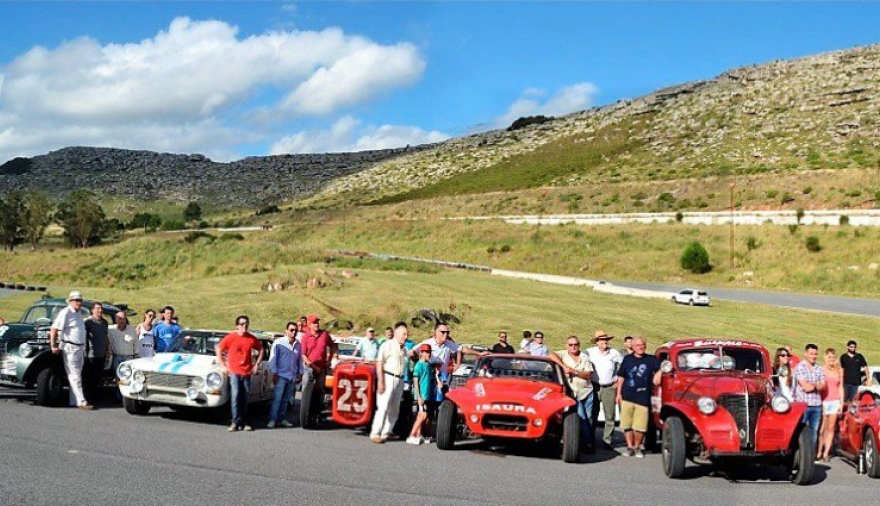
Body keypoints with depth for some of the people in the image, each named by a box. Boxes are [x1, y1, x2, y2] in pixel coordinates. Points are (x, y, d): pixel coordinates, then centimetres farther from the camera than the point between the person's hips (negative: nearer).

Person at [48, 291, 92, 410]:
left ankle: (74, 400, 19)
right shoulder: (65, 312, -11)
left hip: (80, 348, 9)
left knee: (76, 376, 12)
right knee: (75, 376, -9)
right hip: (70, 348, -9)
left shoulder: (79, 313, 14)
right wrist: (53, 345, -20)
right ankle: (81, 402, -12)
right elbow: (54, 329, -16)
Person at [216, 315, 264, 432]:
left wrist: (256, 364, 11)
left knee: (245, 398, 6)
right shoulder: (231, 337, -4)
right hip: (234, 372, -3)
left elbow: (261, 350, 18)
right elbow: (219, 349, 4)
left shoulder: (252, 339, 3)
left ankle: (243, 422, 14)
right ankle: (235, 422, -9)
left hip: (247, 372, 3)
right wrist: (224, 365, 1)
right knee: (235, 396, -12)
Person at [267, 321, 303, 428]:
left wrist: (300, 373, 13)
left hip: (293, 377, 5)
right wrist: (274, 373, -9)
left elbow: (300, 359, 18)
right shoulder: (279, 342, -4)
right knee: (277, 398, -8)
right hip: (281, 376, -5)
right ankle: (272, 419, -8)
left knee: (286, 399, 10)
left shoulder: (298, 345, 10)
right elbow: (273, 358, -4)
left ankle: (282, 419, 17)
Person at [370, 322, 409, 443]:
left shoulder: (403, 350, 17)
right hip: (388, 378, -7)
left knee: (394, 409, 8)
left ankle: (386, 433, 15)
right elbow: (379, 363, -10)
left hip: (399, 380, 7)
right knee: (383, 407, -11)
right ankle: (375, 434, -9)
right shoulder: (387, 345, -5)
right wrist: (380, 381, -17)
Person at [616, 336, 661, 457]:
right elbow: (621, 377, 12)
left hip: (643, 398, -1)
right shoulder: (627, 359, 10)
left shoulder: (651, 360, 7)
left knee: (640, 426, -4)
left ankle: (637, 447, 14)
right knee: (626, 425, 1)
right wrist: (619, 393, 8)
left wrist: (658, 375, -2)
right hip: (627, 397, 1)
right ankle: (630, 447, 13)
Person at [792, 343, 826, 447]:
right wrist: (817, 385, 3)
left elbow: (823, 386, 5)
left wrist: (811, 385, -10)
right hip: (803, 404, -6)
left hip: (817, 405, 6)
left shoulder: (819, 369, 15)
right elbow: (805, 387, -11)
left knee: (814, 431, 10)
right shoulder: (800, 367, -4)